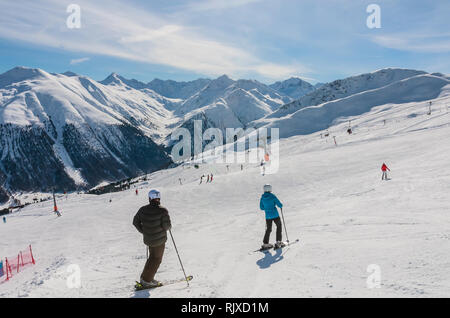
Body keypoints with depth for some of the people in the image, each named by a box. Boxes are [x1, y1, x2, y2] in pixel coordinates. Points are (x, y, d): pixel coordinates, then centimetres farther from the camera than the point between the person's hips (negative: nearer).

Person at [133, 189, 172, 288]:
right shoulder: (163, 210, -18)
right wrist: (169, 227, 2)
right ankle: (146, 280, 11)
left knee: (152, 257, 24)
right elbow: (166, 225, -21)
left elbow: (135, 222, 5)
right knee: (156, 259, 10)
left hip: (148, 239, 5)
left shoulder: (143, 209, -3)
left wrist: (143, 231, 15)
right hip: (159, 239, -5)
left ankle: (145, 277, 28)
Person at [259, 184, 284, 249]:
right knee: (279, 226, 16)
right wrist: (281, 205, 13)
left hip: (268, 216, 4)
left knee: (268, 229, 15)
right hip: (275, 215, -4)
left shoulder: (262, 197, 0)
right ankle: (278, 242, 14)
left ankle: (265, 243, 10)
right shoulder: (273, 196, -12)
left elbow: (261, 208, 9)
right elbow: (280, 205, -10)